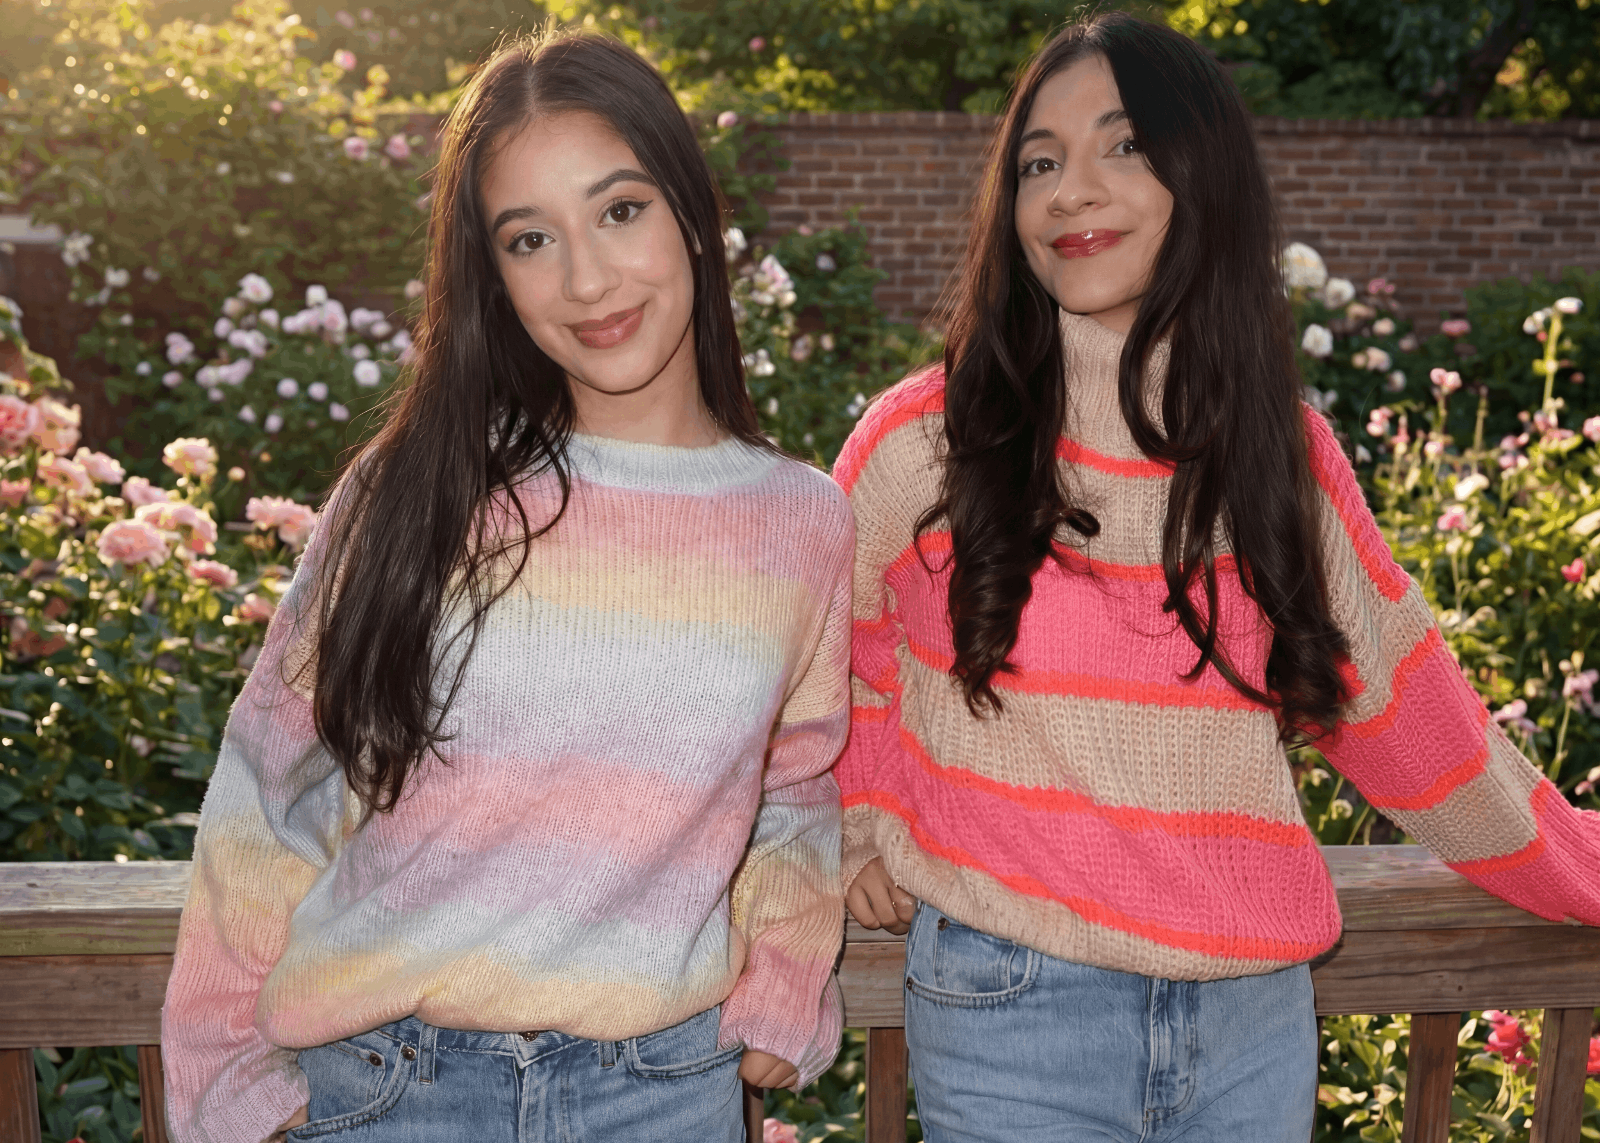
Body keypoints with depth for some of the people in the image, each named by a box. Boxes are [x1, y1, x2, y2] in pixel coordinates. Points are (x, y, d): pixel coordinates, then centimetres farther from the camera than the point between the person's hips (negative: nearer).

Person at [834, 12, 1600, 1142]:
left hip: (1256, 1016, 3)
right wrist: (866, 827, 5)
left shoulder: (1286, 450, 1)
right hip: (1005, 1010, -2)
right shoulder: (924, 443, -8)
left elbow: (1401, 697, 10)